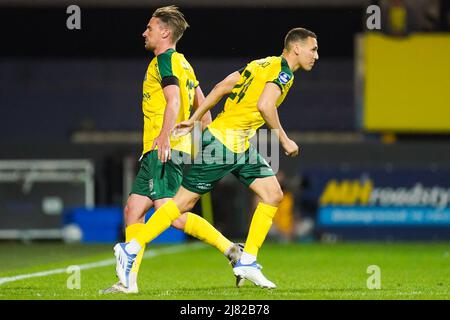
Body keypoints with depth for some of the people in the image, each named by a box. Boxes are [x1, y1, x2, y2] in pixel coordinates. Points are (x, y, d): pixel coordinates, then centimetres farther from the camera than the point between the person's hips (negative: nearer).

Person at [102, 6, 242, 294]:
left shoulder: (165, 59, -7)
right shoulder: (182, 63, 22)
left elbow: (174, 100, -21)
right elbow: (202, 103, 24)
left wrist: (165, 137, -30)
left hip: (164, 149, -10)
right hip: (156, 153, 10)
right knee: (133, 211, 6)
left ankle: (231, 250, -19)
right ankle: (130, 281, 4)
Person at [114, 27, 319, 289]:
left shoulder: (263, 65, 15)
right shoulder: (283, 71, -12)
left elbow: (223, 86, 14)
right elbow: (264, 105, -28)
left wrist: (194, 119, 14)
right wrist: (284, 140, -18)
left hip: (242, 148, 9)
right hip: (224, 144, -9)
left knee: (274, 195, 3)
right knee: (184, 202, -4)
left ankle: (247, 262, 5)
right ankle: (130, 250, 4)